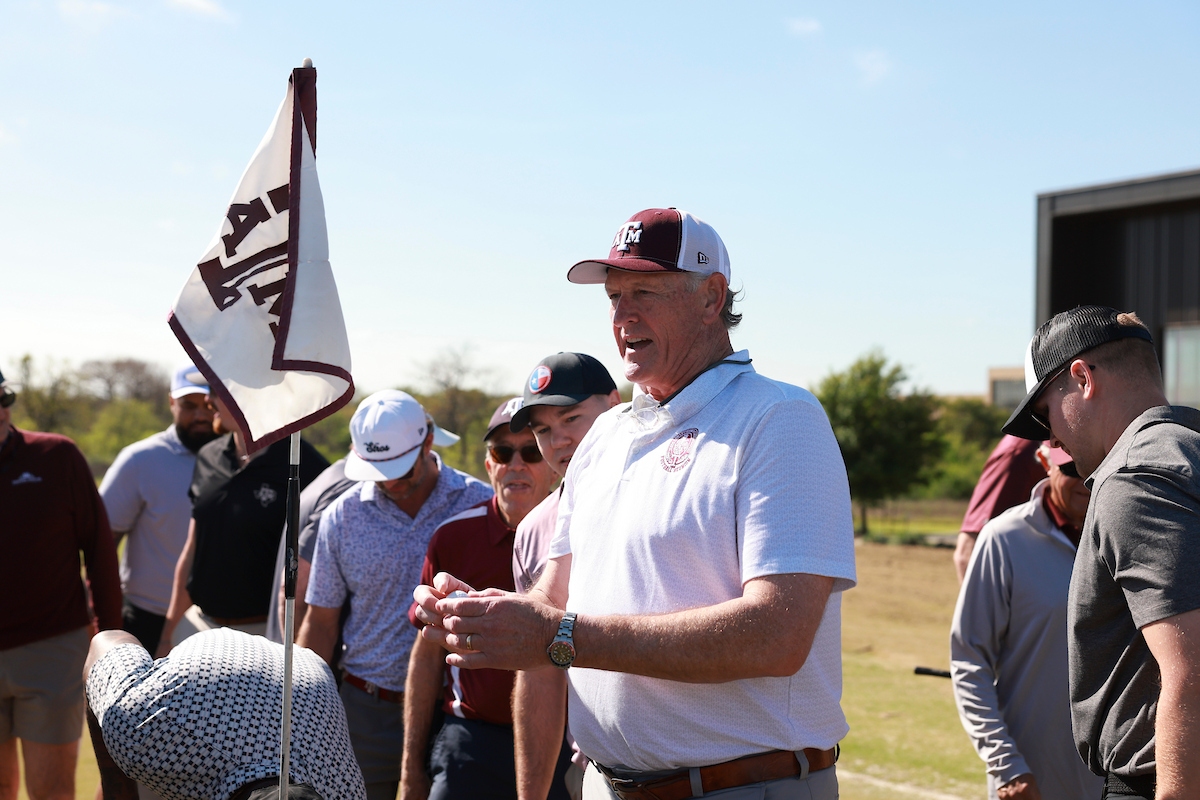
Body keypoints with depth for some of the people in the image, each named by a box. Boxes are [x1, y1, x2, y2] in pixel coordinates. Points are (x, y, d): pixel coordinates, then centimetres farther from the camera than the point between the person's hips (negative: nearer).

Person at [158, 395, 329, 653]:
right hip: (198, 624, 6)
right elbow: (191, 551, 14)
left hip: (265, 632, -6)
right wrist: (168, 635, 14)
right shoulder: (209, 457, 8)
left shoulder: (305, 467, -12)